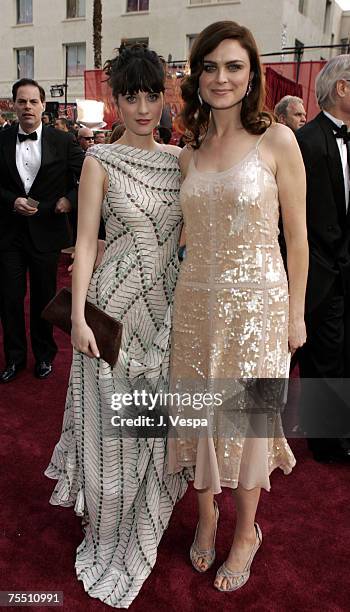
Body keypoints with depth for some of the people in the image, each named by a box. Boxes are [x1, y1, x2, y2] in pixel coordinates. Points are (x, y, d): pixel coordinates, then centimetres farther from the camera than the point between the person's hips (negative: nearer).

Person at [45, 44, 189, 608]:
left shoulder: (178, 158, 7)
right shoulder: (101, 161, -6)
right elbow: (86, 241, -7)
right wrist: (78, 317, -13)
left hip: (169, 305, 4)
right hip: (116, 302, -4)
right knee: (114, 418, 8)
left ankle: (146, 520, 44)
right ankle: (109, 527, 34)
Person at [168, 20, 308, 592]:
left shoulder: (277, 140, -4)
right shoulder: (189, 153, 9)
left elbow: (296, 236, -3)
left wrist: (296, 313, -3)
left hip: (256, 301, -4)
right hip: (197, 299, 4)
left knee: (247, 412, 9)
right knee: (200, 409, 13)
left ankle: (247, 532, 35)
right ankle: (207, 512, 40)